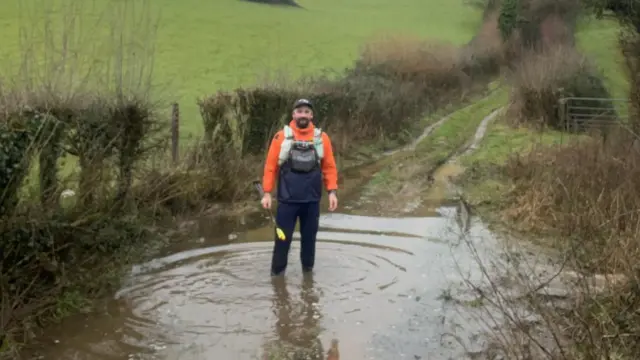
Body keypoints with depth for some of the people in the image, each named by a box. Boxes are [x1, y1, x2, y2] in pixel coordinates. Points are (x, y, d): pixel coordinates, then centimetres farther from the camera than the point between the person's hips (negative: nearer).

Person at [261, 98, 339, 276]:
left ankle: (308, 271, 27)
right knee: (283, 238, 4)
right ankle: (277, 273, 16)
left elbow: (329, 167, 4)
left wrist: (332, 191, -5)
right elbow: (270, 166, -2)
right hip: (287, 199, -2)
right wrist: (267, 192, -6)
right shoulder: (281, 137, -3)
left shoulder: (322, 138, 2)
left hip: (312, 200, 2)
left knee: (309, 237, 13)